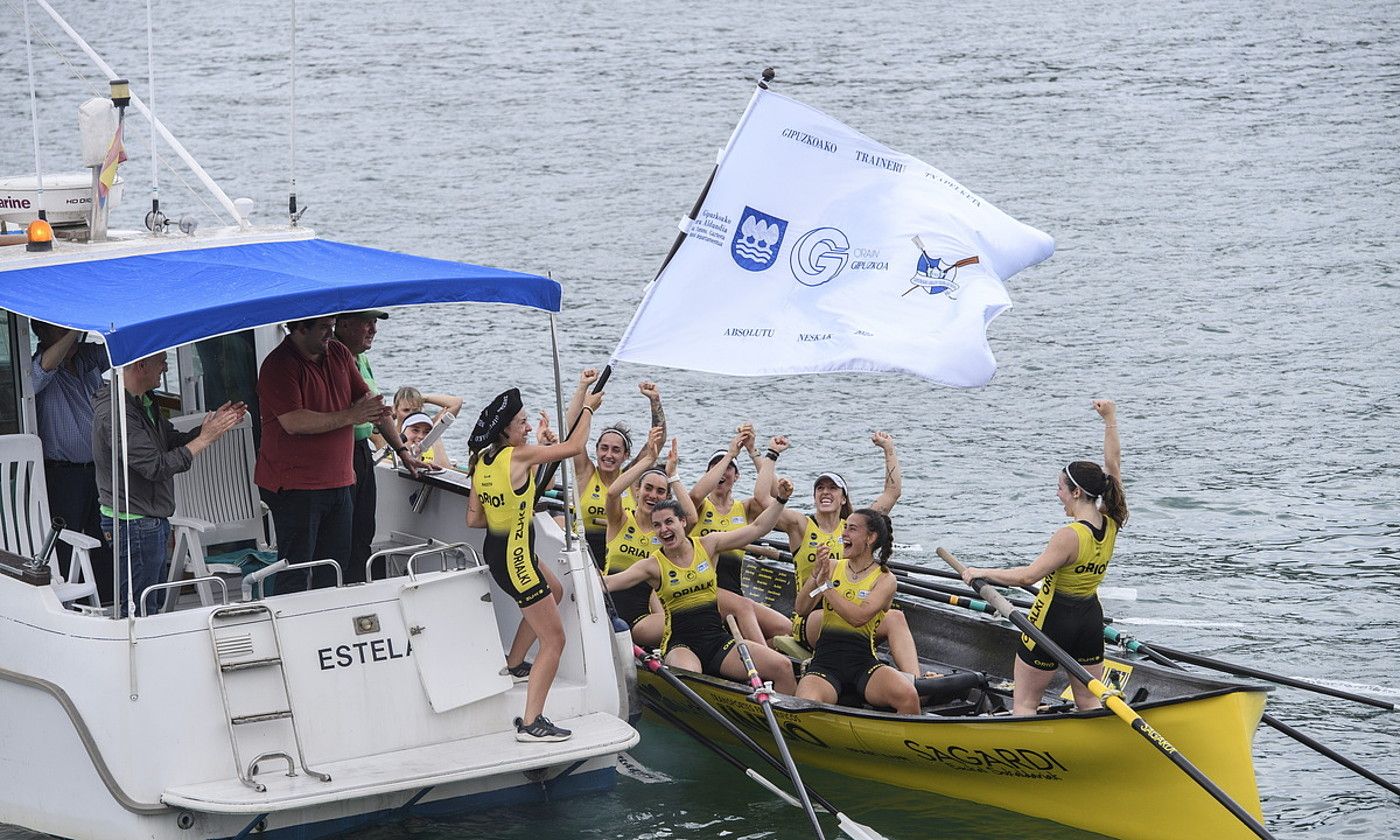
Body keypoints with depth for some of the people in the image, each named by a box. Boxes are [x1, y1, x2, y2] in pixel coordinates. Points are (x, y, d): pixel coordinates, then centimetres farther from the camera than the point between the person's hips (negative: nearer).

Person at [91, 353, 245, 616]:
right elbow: (156, 467, -26)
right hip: (134, 524, -10)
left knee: (155, 603, 15)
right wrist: (205, 438, -20)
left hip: (152, 521, 10)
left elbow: (173, 441, 16)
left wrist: (212, 426, 0)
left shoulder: (143, 403, 10)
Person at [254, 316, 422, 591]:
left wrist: (402, 450, 13)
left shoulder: (339, 354, 10)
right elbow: (293, 422, -24)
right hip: (294, 485, -7)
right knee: (295, 574, -5)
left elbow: (371, 401, 16)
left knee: (335, 570, 10)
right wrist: (350, 416, -20)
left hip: (338, 481, 7)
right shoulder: (279, 365, -13)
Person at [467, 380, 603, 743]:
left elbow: (473, 519, 7)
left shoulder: (482, 462, 3)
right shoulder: (519, 455, -20)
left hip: (496, 548, 9)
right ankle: (531, 723, -9)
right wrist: (588, 408, 4)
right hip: (515, 558, -9)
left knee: (553, 591, 36)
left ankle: (514, 663, 44)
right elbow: (574, 446, -10)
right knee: (554, 639, -4)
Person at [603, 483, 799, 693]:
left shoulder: (707, 545, 7)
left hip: (718, 640, 4)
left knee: (783, 667, -16)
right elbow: (607, 583, -13)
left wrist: (780, 499, 1)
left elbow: (757, 528, 10)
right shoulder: (653, 566, -2)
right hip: (680, 645, -4)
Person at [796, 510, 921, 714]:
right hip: (825, 664, 1)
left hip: (863, 664, -1)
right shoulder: (831, 567, 12)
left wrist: (825, 586, -10)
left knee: (907, 696, -29)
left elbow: (859, 617, -14)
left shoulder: (884, 579, 2)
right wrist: (816, 575, -13)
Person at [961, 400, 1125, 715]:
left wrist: (981, 573, -13)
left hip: (1053, 620, -7)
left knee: (1024, 704, 3)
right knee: (1089, 703, 14)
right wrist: (1110, 420, 10)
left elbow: (1028, 575, -24)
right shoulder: (1110, 524, -4)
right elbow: (1112, 465, 6)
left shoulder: (1070, 536, -24)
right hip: (1091, 616, 7)